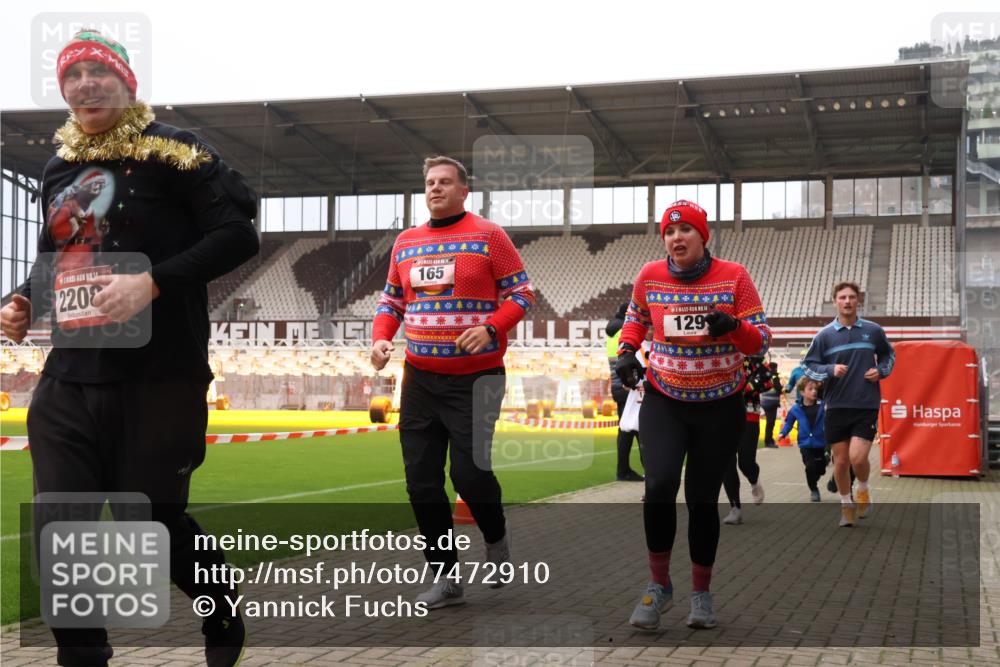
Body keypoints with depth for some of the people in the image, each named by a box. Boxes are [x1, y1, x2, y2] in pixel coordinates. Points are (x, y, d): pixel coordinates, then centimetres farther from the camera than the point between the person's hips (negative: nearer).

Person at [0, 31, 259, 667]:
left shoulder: (169, 149, -5)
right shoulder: (60, 168, 15)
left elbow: (239, 234, -13)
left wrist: (152, 282, -22)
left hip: (158, 377, -6)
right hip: (69, 379, 6)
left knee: (154, 524, 3)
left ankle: (225, 613, 34)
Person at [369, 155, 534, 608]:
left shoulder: (488, 235, -3)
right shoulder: (406, 242, 11)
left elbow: (521, 293, -4)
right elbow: (391, 299, 18)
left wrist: (490, 328, -20)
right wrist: (381, 338, 1)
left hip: (475, 378, -5)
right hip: (420, 379, 5)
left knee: (469, 470, -11)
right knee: (421, 481, 4)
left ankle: (496, 538, 24)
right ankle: (447, 578, 17)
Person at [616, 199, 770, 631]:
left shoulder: (733, 276, -8)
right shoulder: (649, 277, -3)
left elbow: (760, 342, -6)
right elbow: (636, 318, 18)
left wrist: (733, 325, -26)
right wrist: (626, 351, -1)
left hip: (720, 406, 0)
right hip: (663, 401, 1)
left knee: (703, 498, 4)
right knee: (659, 486, -19)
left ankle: (701, 594, 24)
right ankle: (659, 586, 1)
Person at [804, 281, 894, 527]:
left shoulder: (873, 330, 4)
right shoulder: (825, 335, 1)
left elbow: (888, 355, 20)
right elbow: (809, 366, 4)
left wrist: (880, 371, 1)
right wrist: (831, 370, -14)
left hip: (866, 406, -1)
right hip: (836, 406, 1)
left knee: (858, 458, -14)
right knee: (841, 461, 7)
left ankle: (863, 490, 18)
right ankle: (846, 505, 28)